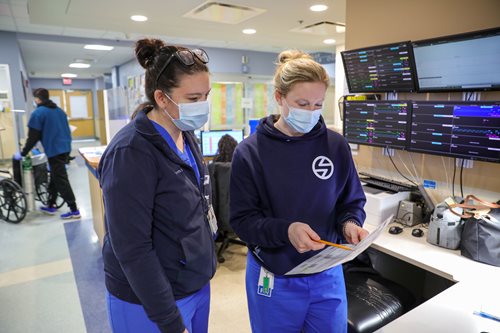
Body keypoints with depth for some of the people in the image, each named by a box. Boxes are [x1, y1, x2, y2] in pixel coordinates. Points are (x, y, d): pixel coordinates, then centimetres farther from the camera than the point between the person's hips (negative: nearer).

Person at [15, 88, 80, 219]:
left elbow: (33, 137, -9)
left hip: (54, 151, -8)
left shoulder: (38, 113, -9)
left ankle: (74, 210, -3)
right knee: (55, 178, 18)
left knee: (61, 181, -4)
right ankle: (51, 206, 27)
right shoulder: (59, 110, 14)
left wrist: (23, 153, 1)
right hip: (65, 148, 8)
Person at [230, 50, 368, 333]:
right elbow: (243, 219, -11)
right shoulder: (250, 151, -11)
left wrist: (350, 224, -17)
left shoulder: (336, 146, -4)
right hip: (274, 279, -1)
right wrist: (285, 230, -27)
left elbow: (352, 203, 5)